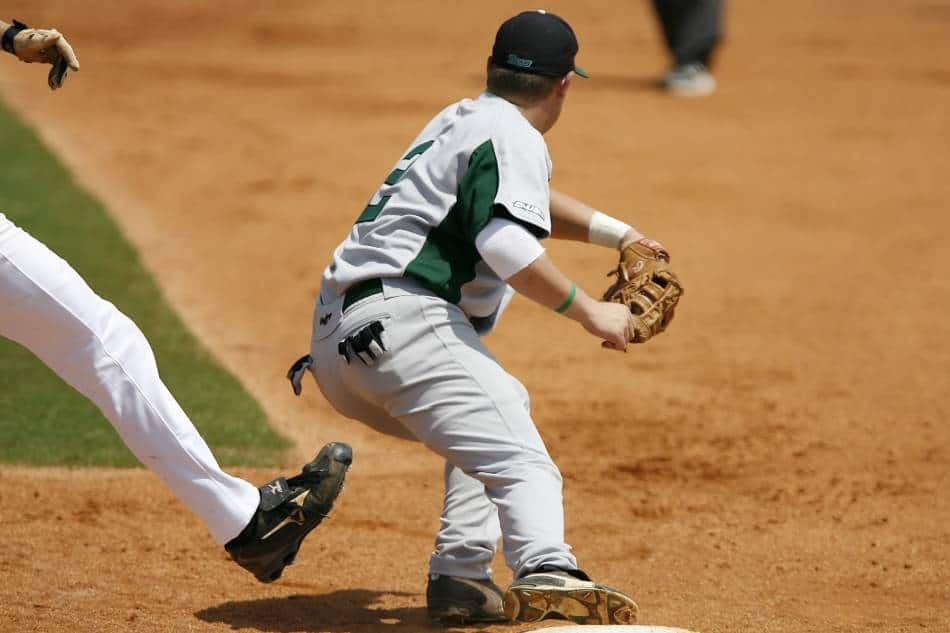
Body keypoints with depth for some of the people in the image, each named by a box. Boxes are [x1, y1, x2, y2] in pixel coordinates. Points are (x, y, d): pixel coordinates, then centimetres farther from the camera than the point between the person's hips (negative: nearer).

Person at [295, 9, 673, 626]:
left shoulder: (460, 121, 26)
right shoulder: (512, 136, -4)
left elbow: (519, 196, 44)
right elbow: (506, 245, -20)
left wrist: (618, 234, 41)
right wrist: (589, 312, -12)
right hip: (399, 316, -10)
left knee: (500, 408, 30)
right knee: (520, 457, -20)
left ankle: (461, 575, 12)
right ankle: (545, 574, -49)